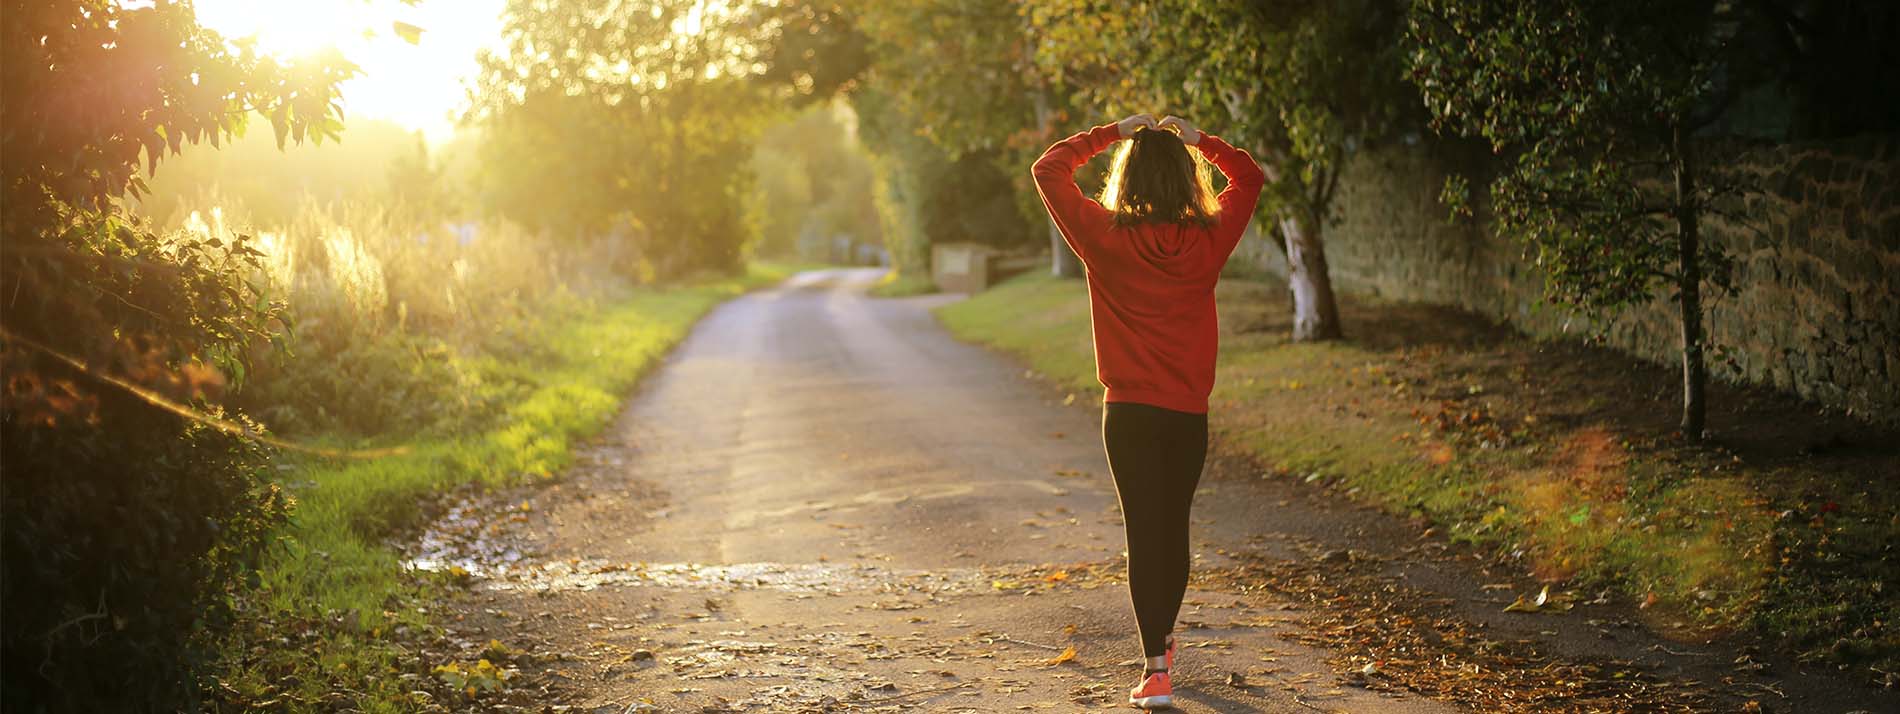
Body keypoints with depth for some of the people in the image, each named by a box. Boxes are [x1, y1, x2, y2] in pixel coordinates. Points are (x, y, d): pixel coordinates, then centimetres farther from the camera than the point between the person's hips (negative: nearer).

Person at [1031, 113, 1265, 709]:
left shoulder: (1105, 238, -9)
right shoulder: (1208, 240, -3)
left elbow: (1049, 169, 2)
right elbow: (1249, 178, 15)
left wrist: (1111, 133, 6)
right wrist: (1198, 139, 12)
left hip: (1130, 412, -2)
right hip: (1189, 412, 3)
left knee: (1144, 532, -2)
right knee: (1174, 528, 17)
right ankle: (1162, 641, 36)